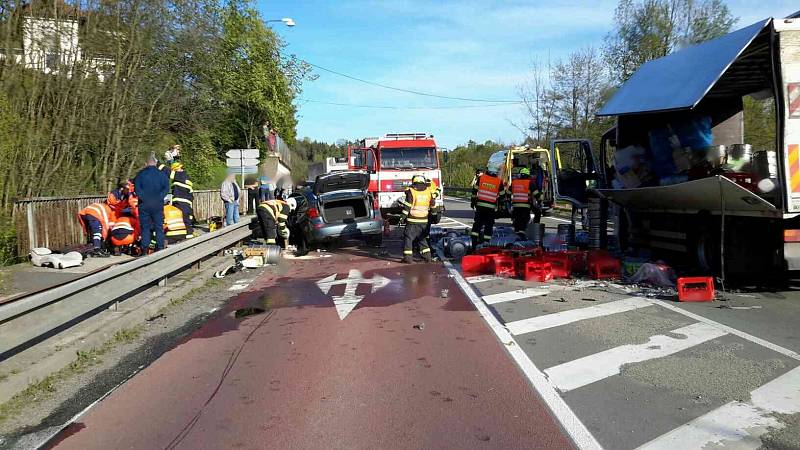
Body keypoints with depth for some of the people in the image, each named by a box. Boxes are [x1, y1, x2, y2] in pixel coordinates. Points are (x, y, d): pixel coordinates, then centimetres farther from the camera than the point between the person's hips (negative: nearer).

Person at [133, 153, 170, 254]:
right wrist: (159, 197, -7)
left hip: (144, 204, 0)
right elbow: (166, 188, -7)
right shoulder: (162, 174, 2)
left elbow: (137, 187, -7)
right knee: (159, 227, 6)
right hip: (158, 204, 0)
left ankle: (144, 249, 3)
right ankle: (160, 248, 5)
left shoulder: (140, 174, 3)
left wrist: (142, 197, -5)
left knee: (145, 227, 4)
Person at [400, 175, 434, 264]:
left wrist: (403, 217, -4)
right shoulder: (429, 192, 6)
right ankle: (427, 256, 17)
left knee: (408, 238, 3)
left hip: (412, 221, -5)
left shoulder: (411, 192, -8)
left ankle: (408, 257, -2)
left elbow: (407, 206, -10)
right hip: (424, 221, 5)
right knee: (422, 238, 18)